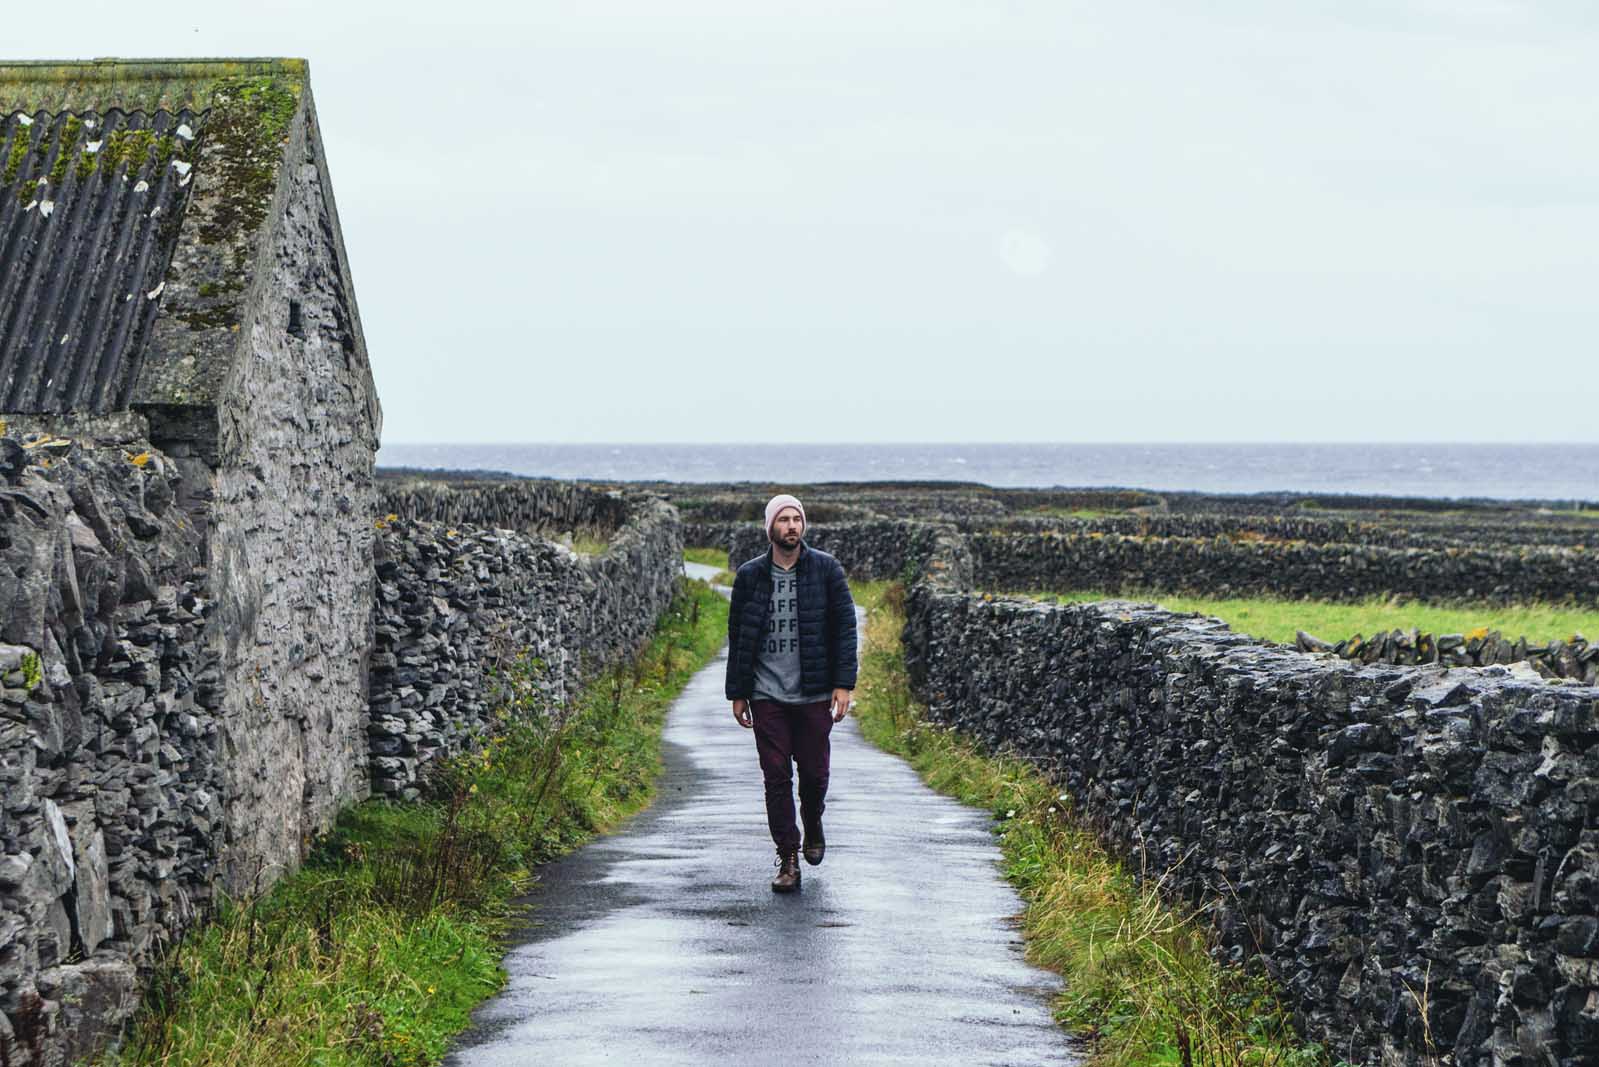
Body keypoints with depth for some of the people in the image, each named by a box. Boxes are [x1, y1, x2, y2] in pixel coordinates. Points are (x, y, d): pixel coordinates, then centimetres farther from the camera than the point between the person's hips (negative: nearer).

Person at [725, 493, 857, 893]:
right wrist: (737, 693, 7)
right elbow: (737, 637, 9)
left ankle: (812, 825, 36)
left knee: (815, 773, 5)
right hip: (767, 695, 1)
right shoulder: (749, 576, 4)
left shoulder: (826, 569, 1)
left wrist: (843, 684, -8)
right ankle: (788, 859, 7)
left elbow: (845, 627, 0)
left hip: (814, 695, -1)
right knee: (776, 778, 0)